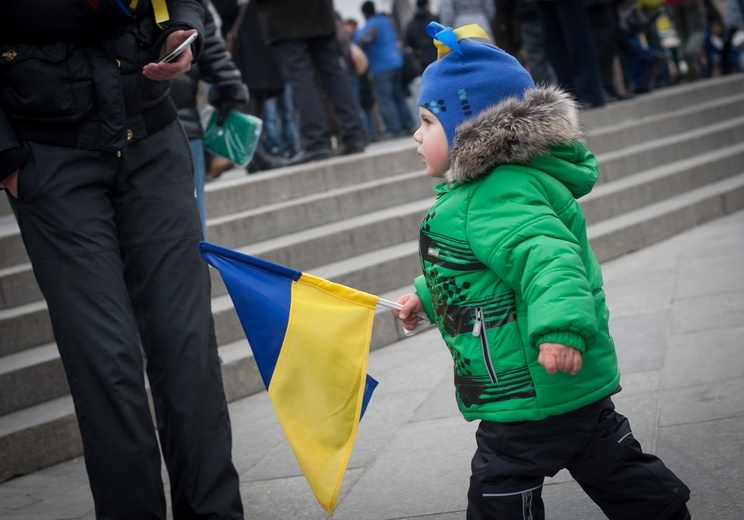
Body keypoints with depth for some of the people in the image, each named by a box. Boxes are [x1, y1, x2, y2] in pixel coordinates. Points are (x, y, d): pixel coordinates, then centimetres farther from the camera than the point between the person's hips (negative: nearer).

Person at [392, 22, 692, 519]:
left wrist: (560, 327, -53)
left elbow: (549, 258, -39)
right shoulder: (487, 185, 12)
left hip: (530, 394, -11)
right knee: (611, 466, 21)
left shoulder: (499, 201, -23)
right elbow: (473, 264, 29)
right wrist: (427, 296, 37)